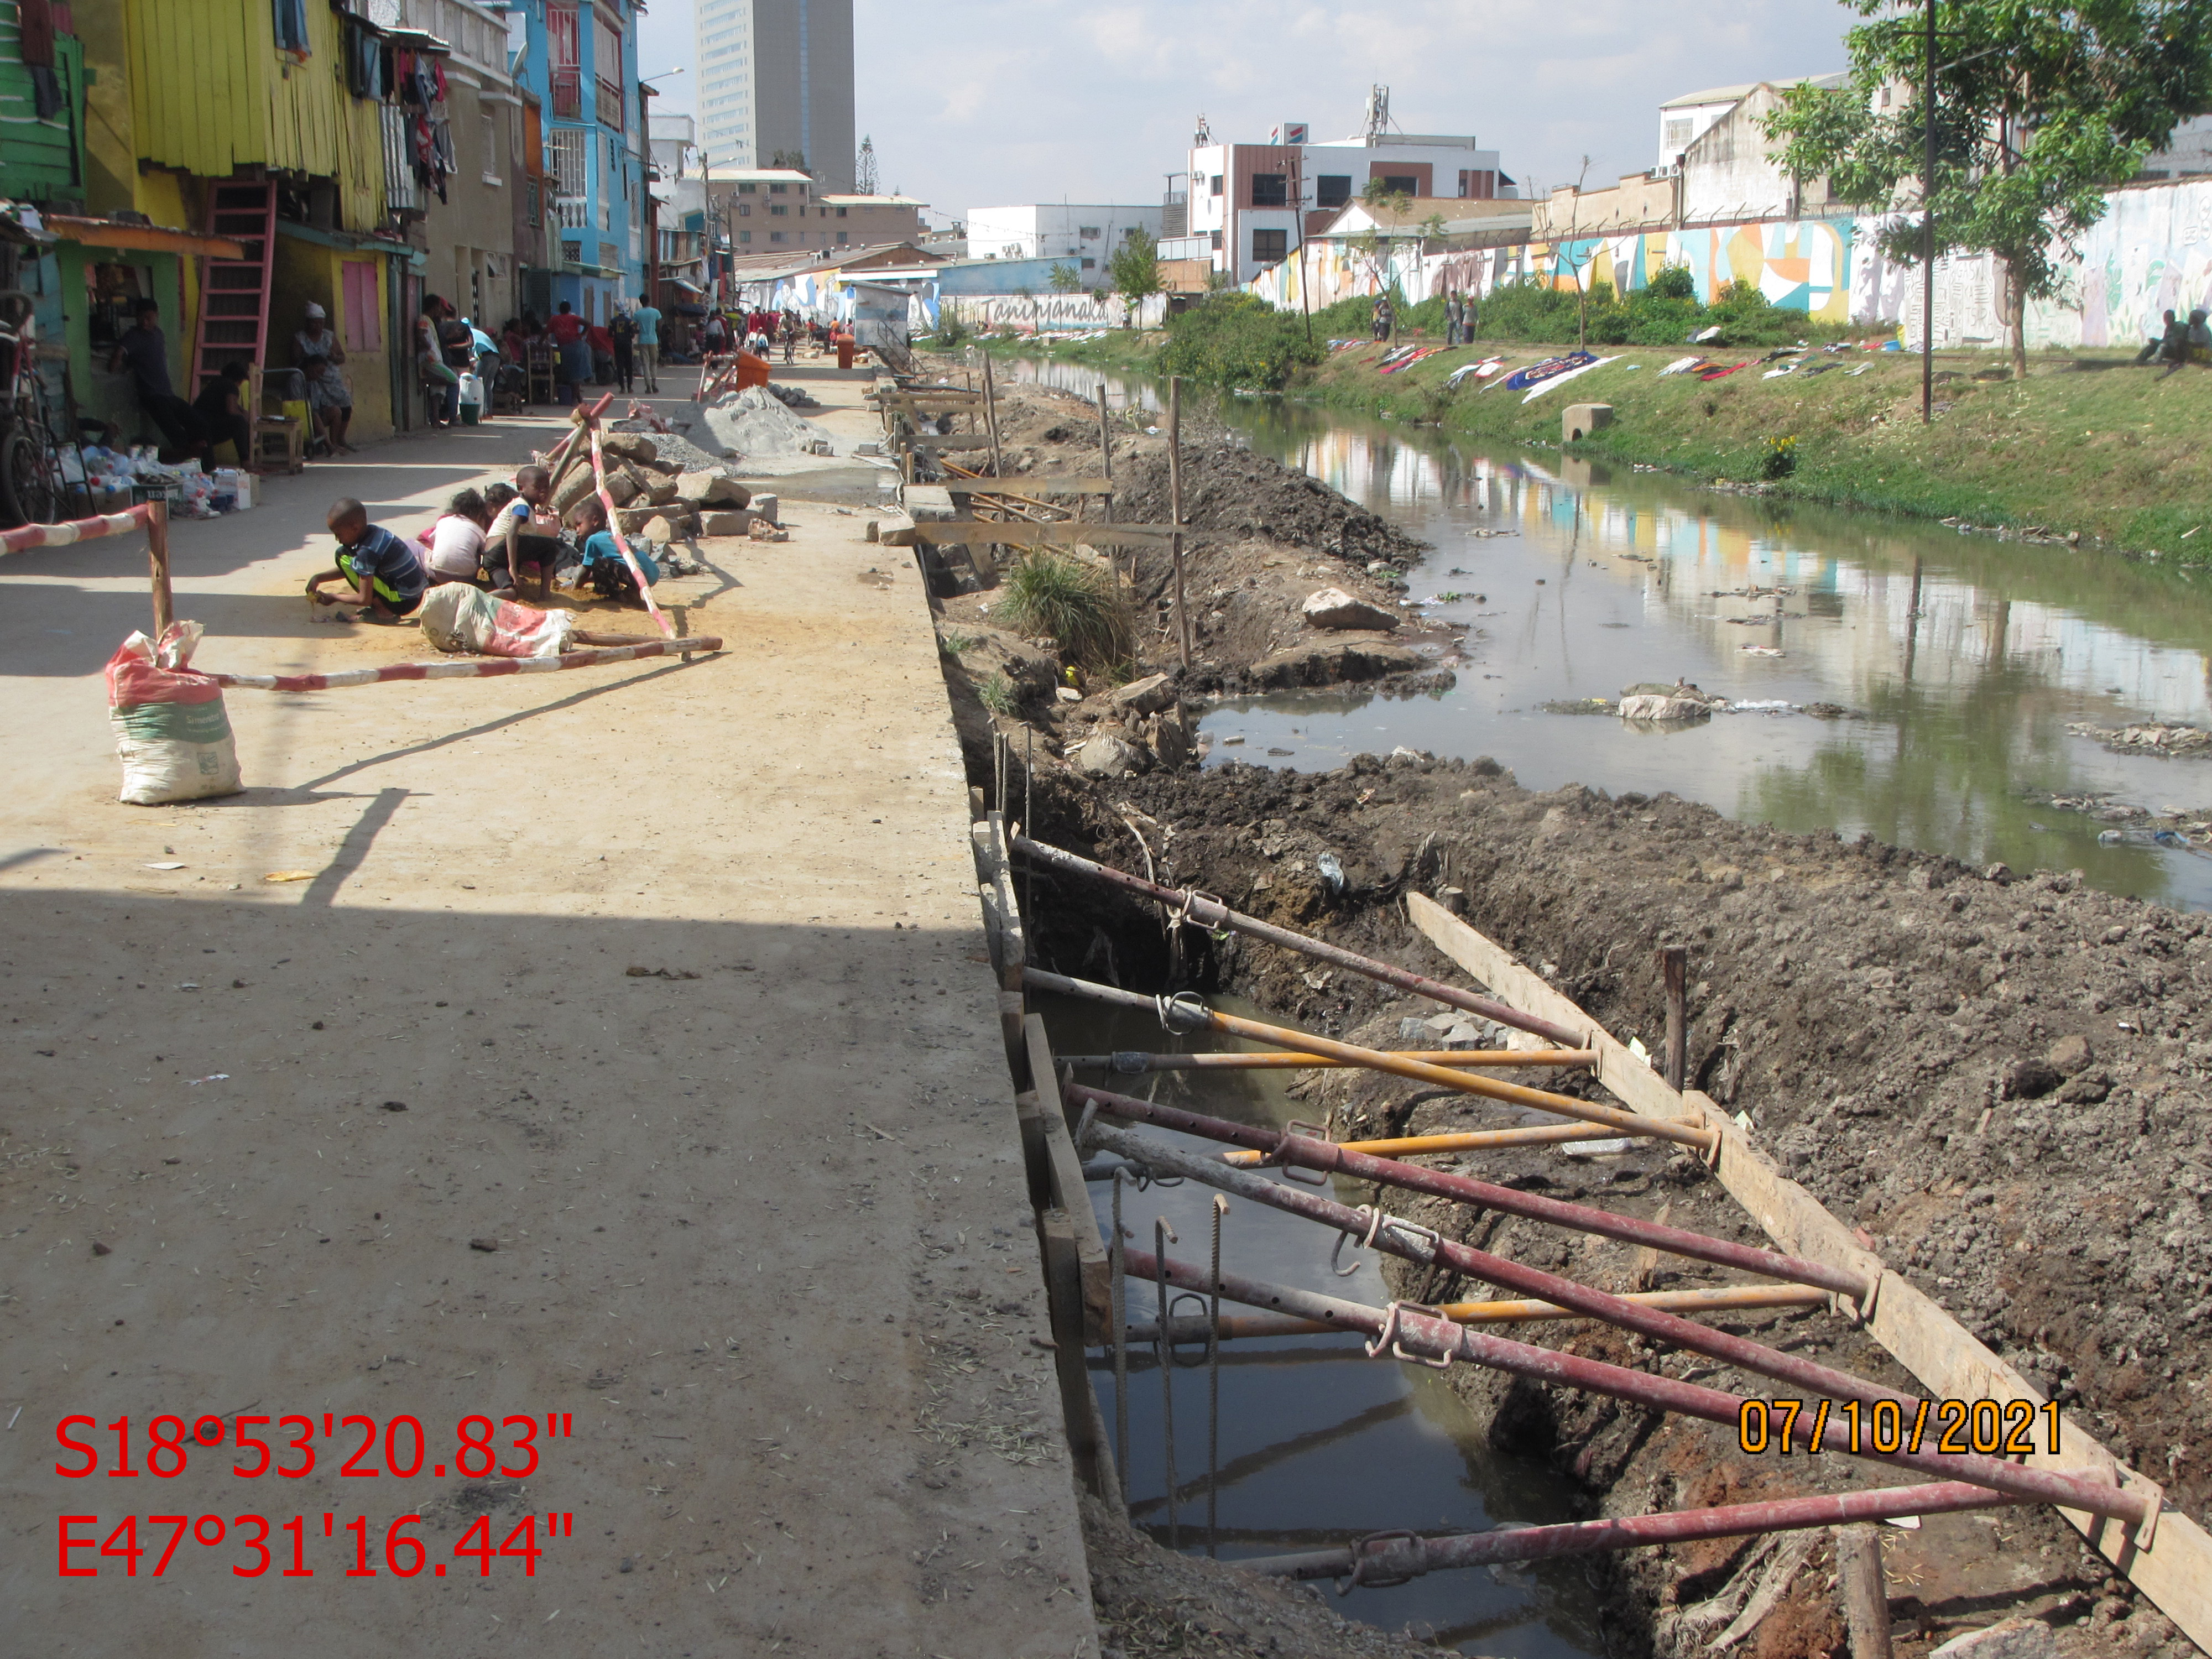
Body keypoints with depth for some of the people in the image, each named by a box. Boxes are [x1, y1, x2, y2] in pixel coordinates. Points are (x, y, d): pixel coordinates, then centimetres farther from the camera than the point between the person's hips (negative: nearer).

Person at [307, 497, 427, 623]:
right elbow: (347, 570, 22)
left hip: (401, 603, -9)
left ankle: (383, 613, -8)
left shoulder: (367, 551, -20)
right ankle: (384, 609, 12)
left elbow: (364, 600, -16)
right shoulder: (373, 531, 6)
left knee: (343, 556, -10)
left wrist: (334, 598, -1)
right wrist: (318, 578, 15)